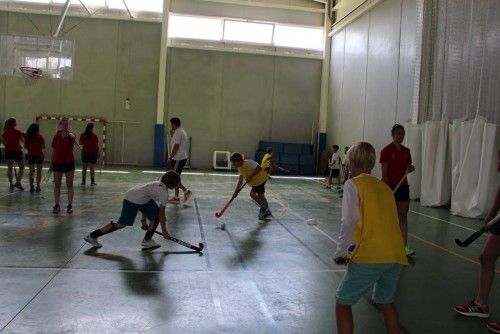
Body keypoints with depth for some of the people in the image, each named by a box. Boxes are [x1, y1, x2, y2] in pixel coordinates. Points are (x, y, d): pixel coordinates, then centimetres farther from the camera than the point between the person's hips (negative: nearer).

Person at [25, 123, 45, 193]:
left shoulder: (27, 137, -2)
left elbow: (26, 146, 3)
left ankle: (31, 187, 9)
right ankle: (38, 186, 7)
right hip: (39, 155, -3)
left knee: (31, 171, 11)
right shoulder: (40, 137, -11)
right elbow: (43, 147, -10)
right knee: (39, 171, 7)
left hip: (30, 155, 3)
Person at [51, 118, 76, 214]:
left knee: (69, 185, 4)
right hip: (57, 163, 2)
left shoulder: (70, 135, -5)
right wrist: (52, 163, 6)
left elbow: (73, 137, -32)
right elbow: (54, 151, 8)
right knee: (57, 185, 5)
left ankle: (70, 205, 10)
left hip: (69, 163, -2)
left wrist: (69, 133, -55)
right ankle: (57, 205, 12)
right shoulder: (56, 137, 3)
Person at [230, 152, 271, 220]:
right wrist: (236, 191, -8)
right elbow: (240, 181, -1)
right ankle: (267, 212, 35)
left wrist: (251, 176, -34)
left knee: (252, 193, -15)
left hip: (261, 178, -10)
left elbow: (259, 168, -35)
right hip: (256, 181, 10)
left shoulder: (248, 163, -27)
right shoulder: (240, 169, 0)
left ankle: (264, 208, 1)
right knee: (260, 195, 20)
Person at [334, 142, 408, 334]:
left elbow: (349, 222, -11)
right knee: (385, 302, 28)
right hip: (397, 257, 7)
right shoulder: (385, 187, 19)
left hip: (369, 257, -7)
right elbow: (388, 223, 18)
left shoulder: (353, 184, 0)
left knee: (343, 303, 9)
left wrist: (341, 253, 0)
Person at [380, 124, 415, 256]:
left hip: (403, 186, 5)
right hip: (390, 186, -5)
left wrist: (410, 168, -6)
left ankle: (404, 245, 0)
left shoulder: (406, 151, 9)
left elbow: (407, 168, 18)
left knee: (403, 216, 1)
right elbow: (384, 172, -12)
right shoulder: (386, 151, -9)